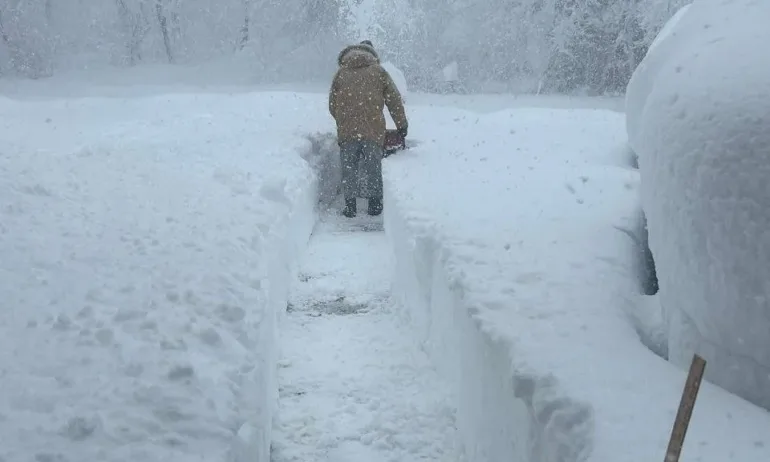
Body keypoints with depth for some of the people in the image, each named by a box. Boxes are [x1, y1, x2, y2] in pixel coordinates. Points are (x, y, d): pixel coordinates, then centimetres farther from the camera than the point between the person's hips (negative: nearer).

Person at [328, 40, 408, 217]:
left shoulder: (341, 73, 11)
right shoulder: (379, 71, 8)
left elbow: (332, 106, 13)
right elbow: (395, 101, 8)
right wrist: (402, 125, 18)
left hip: (346, 131, 1)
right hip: (373, 131, 0)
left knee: (349, 169, 10)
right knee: (373, 169, 11)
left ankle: (350, 205, 12)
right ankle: (375, 204, 18)